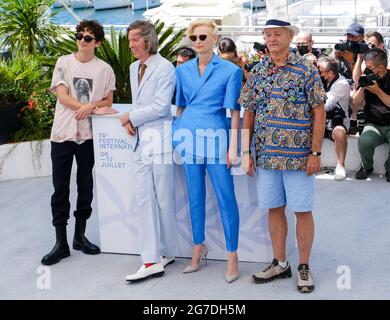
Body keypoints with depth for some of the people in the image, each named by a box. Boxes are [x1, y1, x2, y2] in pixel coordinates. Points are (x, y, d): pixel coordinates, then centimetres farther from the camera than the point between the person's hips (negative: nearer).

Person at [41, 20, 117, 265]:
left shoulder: (105, 69, 3)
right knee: (61, 189, 1)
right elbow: (62, 96, -6)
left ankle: (80, 236, 23)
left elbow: (107, 102, 6)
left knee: (86, 187, 9)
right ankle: (61, 243, 7)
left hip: (89, 135, 1)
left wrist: (90, 106, -16)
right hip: (63, 134, -1)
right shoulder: (63, 63, 2)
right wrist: (94, 107, -14)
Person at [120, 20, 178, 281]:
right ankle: (152, 260, 6)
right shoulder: (134, 67, 16)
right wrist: (132, 122, 6)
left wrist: (131, 117, -6)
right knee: (144, 199, 4)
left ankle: (166, 252, 17)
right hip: (142, 139, 8)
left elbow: (160, 107, -15)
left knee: (163, 199, 2)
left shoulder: (164, 68, -10)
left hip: (159, 138, -8)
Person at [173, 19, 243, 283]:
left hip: (216, 138, -4)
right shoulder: (183, 70, 10)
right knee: (195, 196, 13)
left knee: (226, 198, 0)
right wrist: (178, 135, 12)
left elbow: (234, 110, -4)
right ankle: (198, 248, 26)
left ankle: (232, 255, 9)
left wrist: (233, 146, -9)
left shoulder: (230, 70, -2)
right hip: (189, 139, 4)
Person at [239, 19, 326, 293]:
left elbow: (319, 112, -6)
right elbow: (249, 113, 10)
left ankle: (304, 267, 16)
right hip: (266, 155, 4)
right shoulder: (257, 71, 8)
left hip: (299, 155, -4)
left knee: (303, 211, 3)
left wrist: (316, 152, -11)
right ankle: (280, 264, 24)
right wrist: (246, 152, 5)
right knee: (274, 209, 11)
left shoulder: (306, 70, -5)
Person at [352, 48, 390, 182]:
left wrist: (378, 91, -18)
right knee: (364, 141, -32)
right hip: (373, 124, 2)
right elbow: (356, 102, 7)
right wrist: (362, 87, -8)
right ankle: (367, 166, 0)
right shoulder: (367, 77, 7)